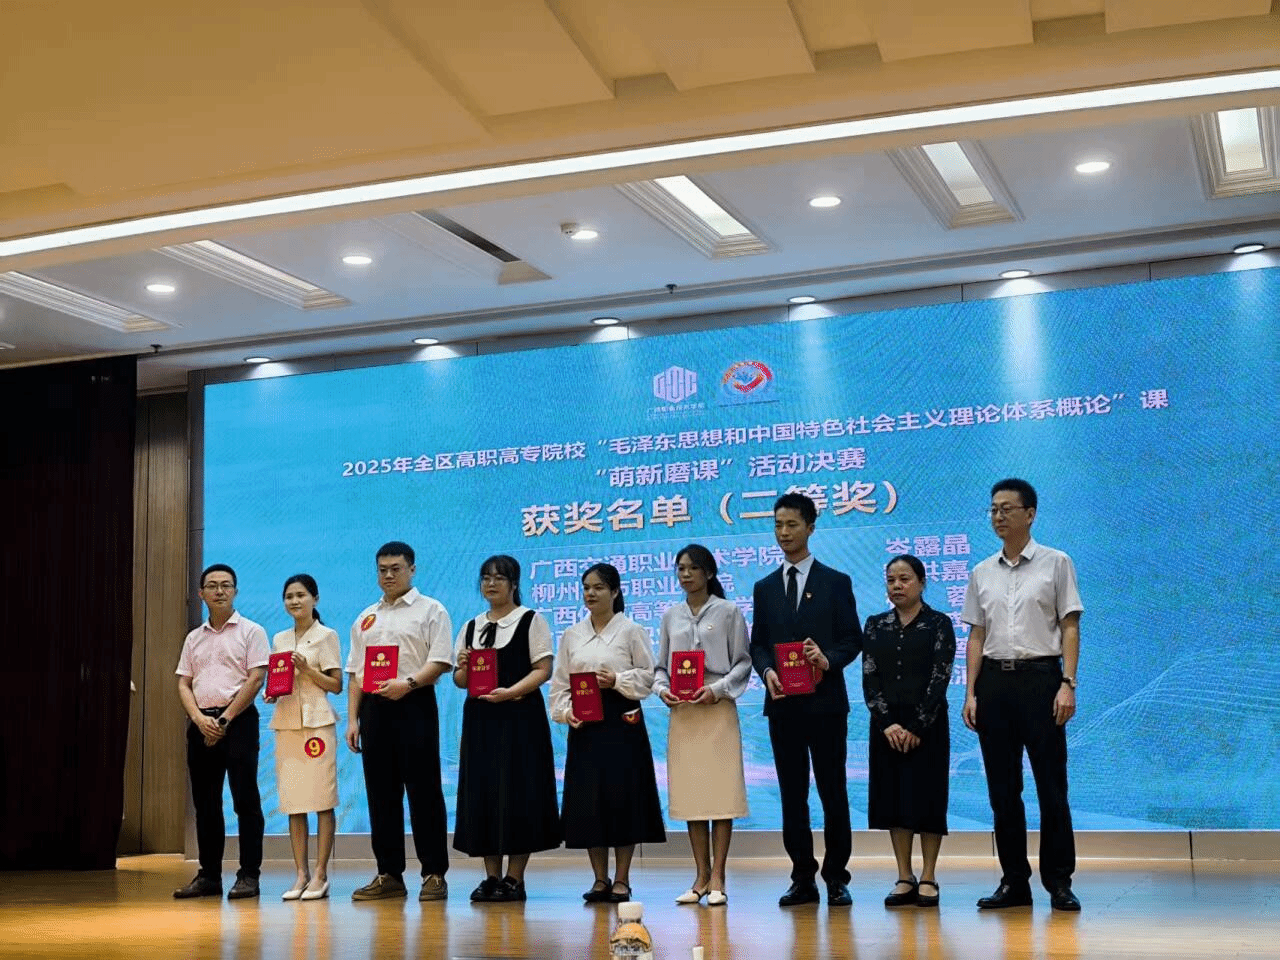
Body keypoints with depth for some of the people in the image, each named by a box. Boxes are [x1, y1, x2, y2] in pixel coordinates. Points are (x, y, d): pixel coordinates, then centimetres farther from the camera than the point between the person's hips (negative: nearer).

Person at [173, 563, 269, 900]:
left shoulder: (250, 631, 0)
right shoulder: (194, 638, 16)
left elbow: (255, 679, -8)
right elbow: (183, 684, 12)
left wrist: (224, 720, -12)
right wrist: (199, 718, -7)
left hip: (238, 720, -5)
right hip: (201, 723, 5)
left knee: (245, 801, -5)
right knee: (205, 803, 8)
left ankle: (249, 876, -2)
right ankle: (209, 875, 14)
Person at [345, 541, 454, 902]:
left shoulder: (430, 611, 2)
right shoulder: (366, 618, 19)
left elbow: (440, 661, -8)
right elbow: (355, 673, 16)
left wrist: (408, 683, -23)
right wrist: (352, 719, 8)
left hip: (414, 705, -5)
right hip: (374, 707, 5)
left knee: (423, 791, -4)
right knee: (381, 794, 7)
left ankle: (434, 874, 1)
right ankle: (389, 874, 13)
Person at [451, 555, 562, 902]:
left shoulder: (531, 620, 1)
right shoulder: (471, 627, 15)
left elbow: (543, 669, -6)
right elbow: (460, 680, 17)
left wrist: (509, 692, -19)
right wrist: (463, 667, -6)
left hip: (519, 716, -5)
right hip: (479, 717, 5)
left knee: (518, 793, -5)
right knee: (482, 792, 3)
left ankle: (514, 878, 2)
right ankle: (492, 876, 11)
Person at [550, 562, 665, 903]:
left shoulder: (631, 630, 1)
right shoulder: (571, 635, 12)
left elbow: (648, 676, -1)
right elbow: (560, 683, 10)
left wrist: (617, 680, -15)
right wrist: (566, 712, -5)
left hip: (622, 720, -3)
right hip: (584, 724, 3)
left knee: (623, 796, -4)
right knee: (588, 799, 1)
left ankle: (622, 880, 5)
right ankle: (600, 879, 12)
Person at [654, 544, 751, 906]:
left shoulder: (728, 612, 2)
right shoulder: (671, 616, 12)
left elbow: (742, 663, -1)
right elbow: (660, 666, 14)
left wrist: (717, 689, -14)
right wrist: (662, 689, -6)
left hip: (718, 711, -4)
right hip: (681, 714, 4)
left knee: (721, 792, -5)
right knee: (689, 794, 5)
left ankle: (717, 877, 1)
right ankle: (701, 875, 12)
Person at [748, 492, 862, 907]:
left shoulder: (836, 583, 4)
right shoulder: (764, 588, 13)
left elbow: (852, 640, 0)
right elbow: (757, 644, 10)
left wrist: (828, 660, -19)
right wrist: (767, 671, -10)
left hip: (825, 702, -3)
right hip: (782, 703, 3)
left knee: (833, 792, 0)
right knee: (792, 794, 6)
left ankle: (836, 878, 8)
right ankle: (802, 879, 12)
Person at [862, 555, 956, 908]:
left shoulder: (939, 624, -2)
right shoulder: (875, 626, 8)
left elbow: (940, 679, -8)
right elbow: (869, 678, 1)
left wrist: (916, 727, -14)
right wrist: (887, 723, -11)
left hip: (927, 724, -3)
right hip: (887, 725, 3)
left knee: (927, 797, -1)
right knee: (893, 797, 4)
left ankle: (928, 878, 6)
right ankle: (905, 878, 10)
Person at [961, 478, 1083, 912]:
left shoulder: (1055, 563, 2)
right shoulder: (982, 573, 12)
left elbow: (1070, 628, -2)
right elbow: (976, 636, 12)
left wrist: (1067, 684, -11)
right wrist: (971, 692, 4)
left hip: (1040, 676, -4)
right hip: (994, 680, 4)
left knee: (1051, 783, -2)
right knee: (1002, 787, 6)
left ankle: (1059, 881, 6)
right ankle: (1014, 881, 14)